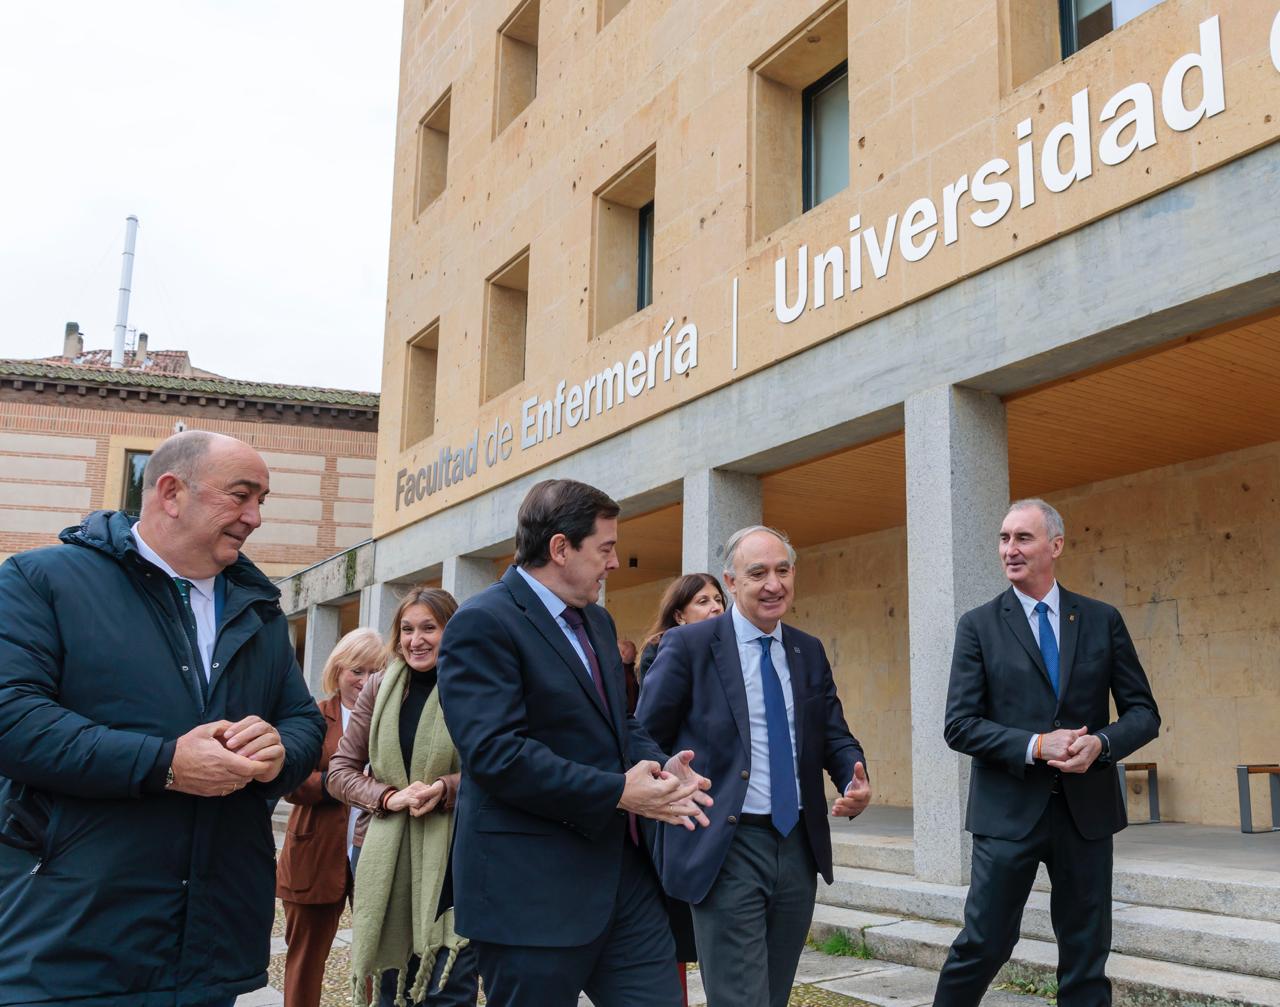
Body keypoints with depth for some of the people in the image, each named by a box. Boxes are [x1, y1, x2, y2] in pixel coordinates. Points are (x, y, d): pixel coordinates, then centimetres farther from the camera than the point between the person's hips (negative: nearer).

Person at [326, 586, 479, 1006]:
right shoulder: (380, 688, 5)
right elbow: (340, 770, 7)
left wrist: (448, 787, -19)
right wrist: (388, 797, -11)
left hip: (454, 858, -3)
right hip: (389, 857, 4)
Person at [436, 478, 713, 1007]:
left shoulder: (597, 621, 15)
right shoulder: (482, 624, -14)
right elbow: (495, 752, -23)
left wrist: (662, 766, -2)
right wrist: (618, 792, -21)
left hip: (620, 871, 8)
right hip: (532, 890, -8)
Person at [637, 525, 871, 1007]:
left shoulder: (809, 652, 10)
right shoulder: (688, 644, -7)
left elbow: (834, 736, 10)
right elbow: (645, 739, -3)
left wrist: (855, 782, -10)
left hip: (799, 845, 6)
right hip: (728, 849, -6)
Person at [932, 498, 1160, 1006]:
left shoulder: (1102, 620, 5)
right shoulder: (978, 626, -1)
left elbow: (1143, 712, 6)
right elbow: (960, 725, -6)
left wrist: (1101, 743, -14)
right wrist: (1035, 745, -19)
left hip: (1087, 811, 2)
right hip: (1008, 810, -2)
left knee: (1087, 954, 11)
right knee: (984, 944, 2)